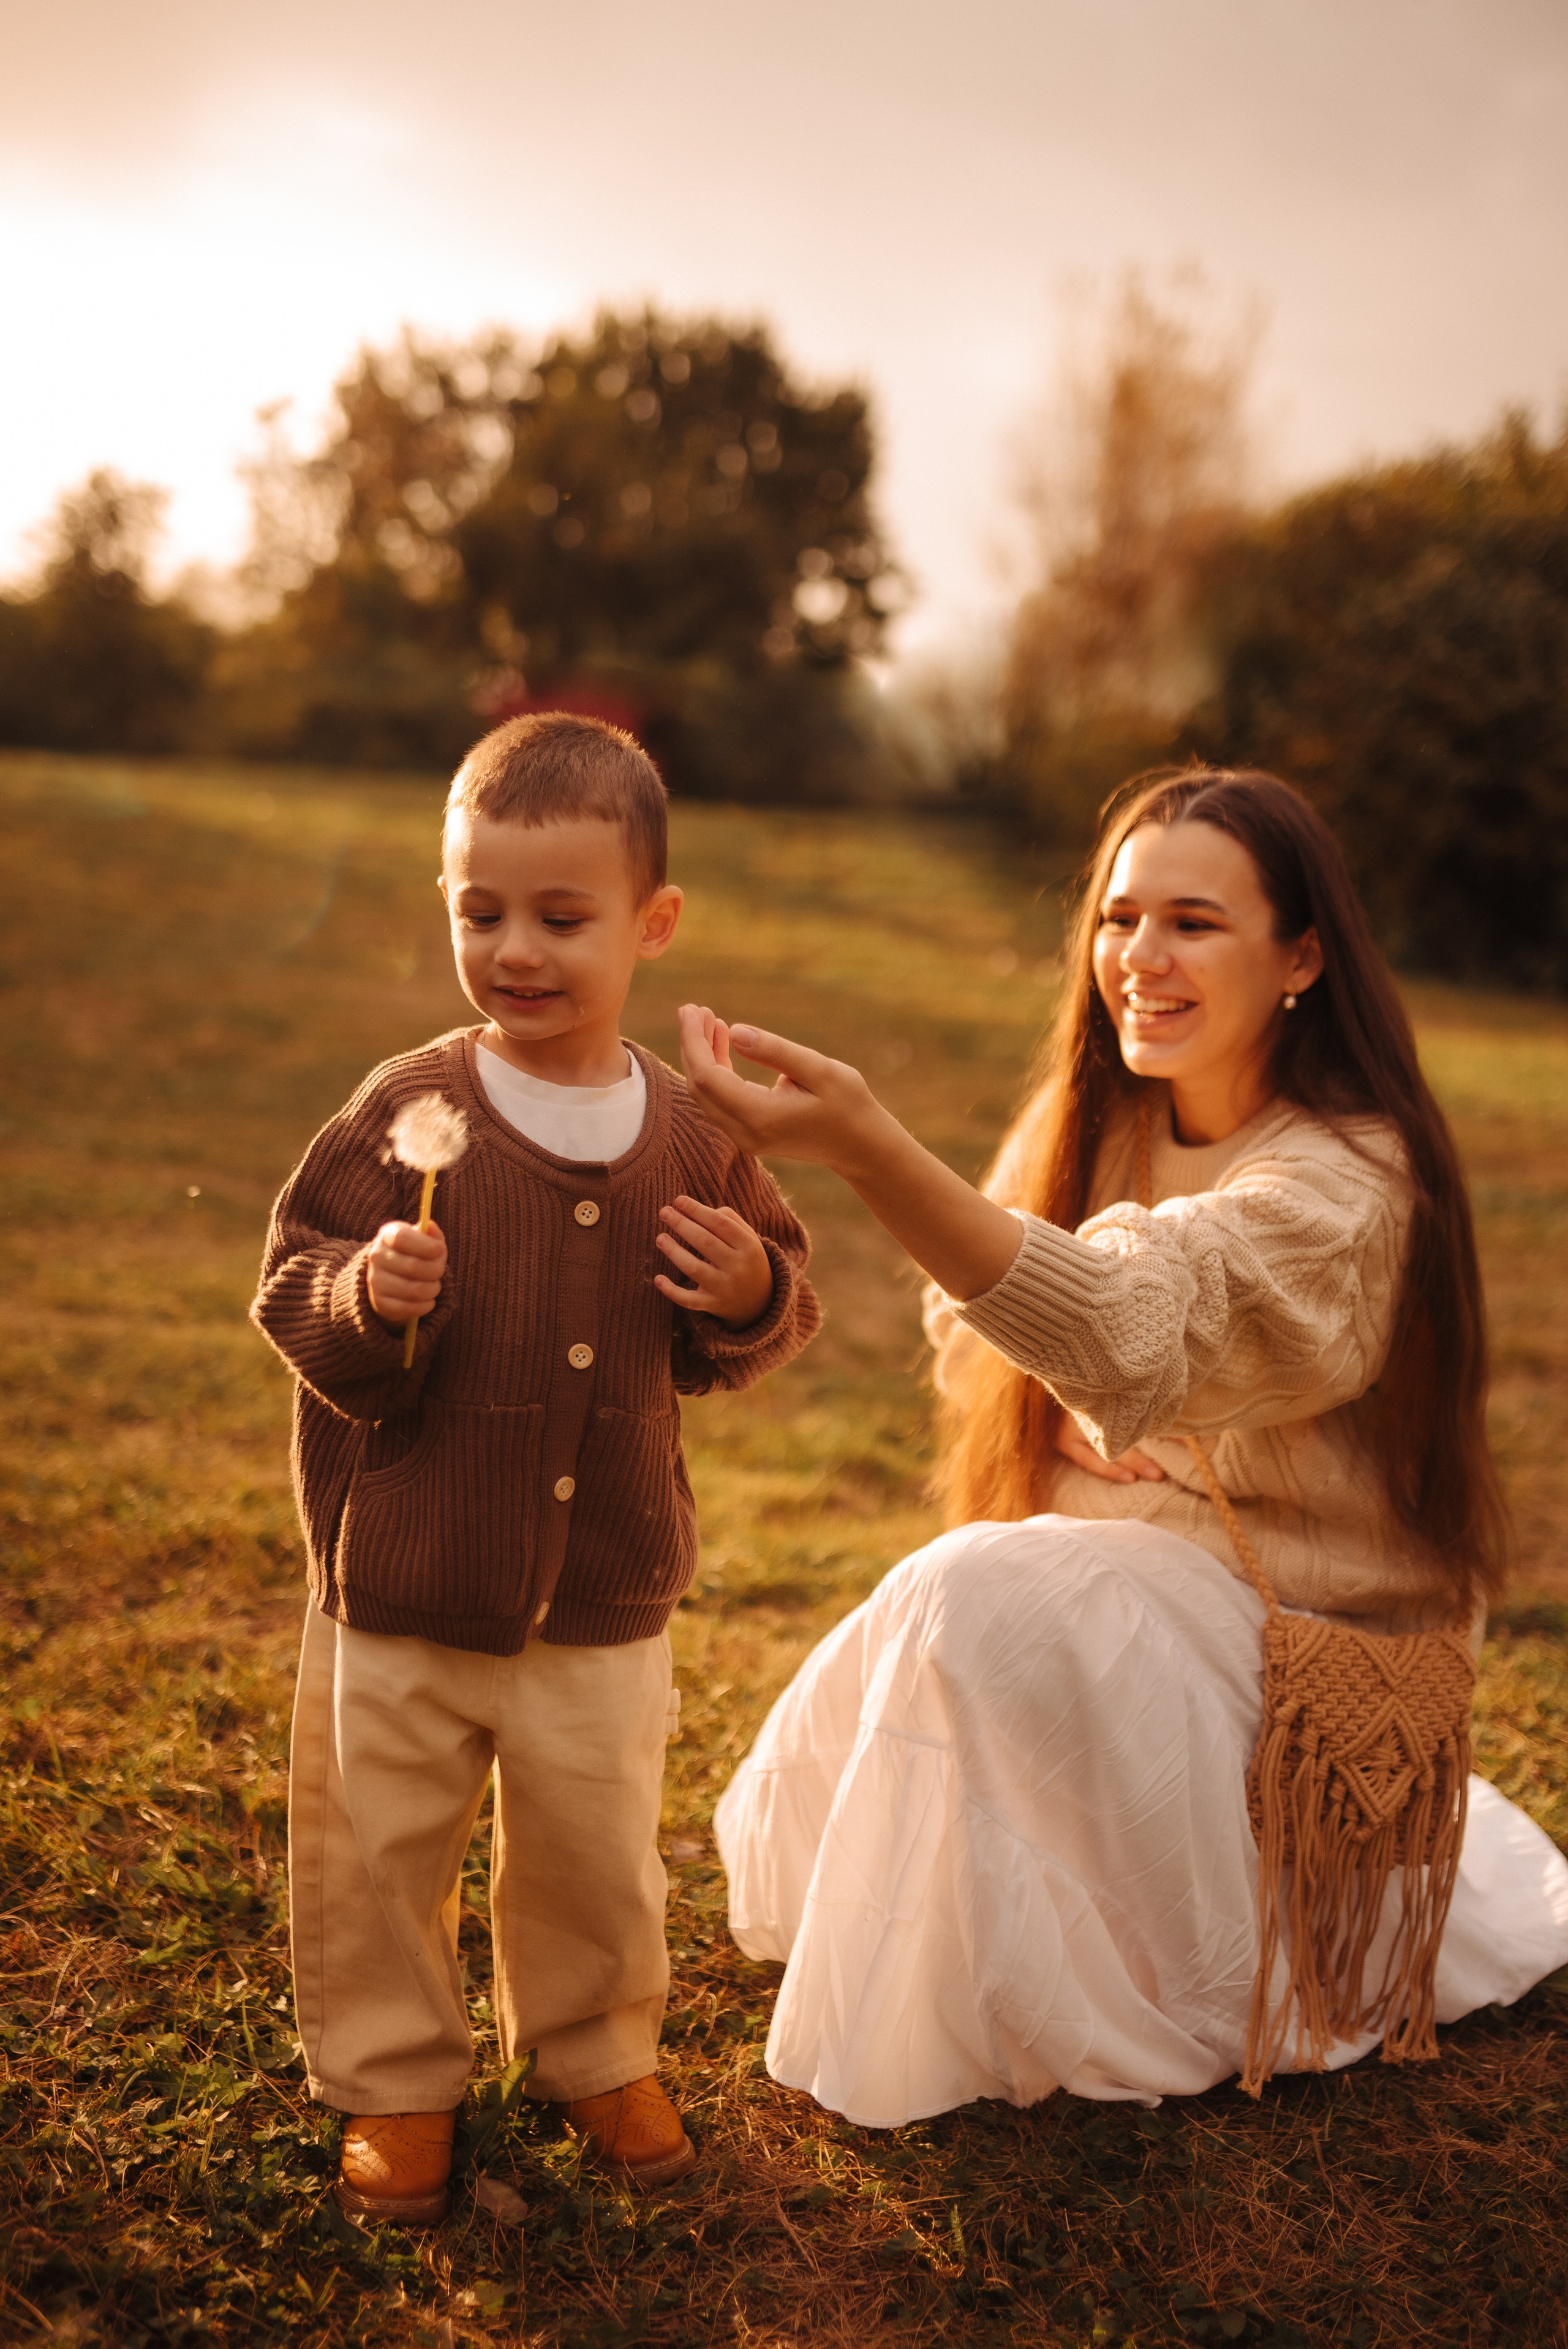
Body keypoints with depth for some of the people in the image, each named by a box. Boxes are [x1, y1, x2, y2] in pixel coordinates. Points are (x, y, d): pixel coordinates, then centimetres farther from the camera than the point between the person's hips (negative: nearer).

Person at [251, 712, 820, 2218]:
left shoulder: (687, 1133, -3)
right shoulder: (404, 1115, -11)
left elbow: (737, 1347, 9)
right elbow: (292, 1293, -8)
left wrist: (751, 1294, -13)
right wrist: (366, 1295, -28)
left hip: (605, 1593, 2)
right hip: (401, 1586, -1)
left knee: (597, 1854, 17)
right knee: (378, 1852, 12)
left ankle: (595, 2056, 42)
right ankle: (397, 2084, 35)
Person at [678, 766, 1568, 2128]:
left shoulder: (1344, 1182, -24)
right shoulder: (1099, 1118, 0)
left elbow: (1126, 1325, -42)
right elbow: (971, 1324, 10)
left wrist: (865, 1145, -54)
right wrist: (1067, 1406, -14)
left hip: (1289, 1620, -7)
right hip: (1115, 1576, 7)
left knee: (973, 1607, -32)